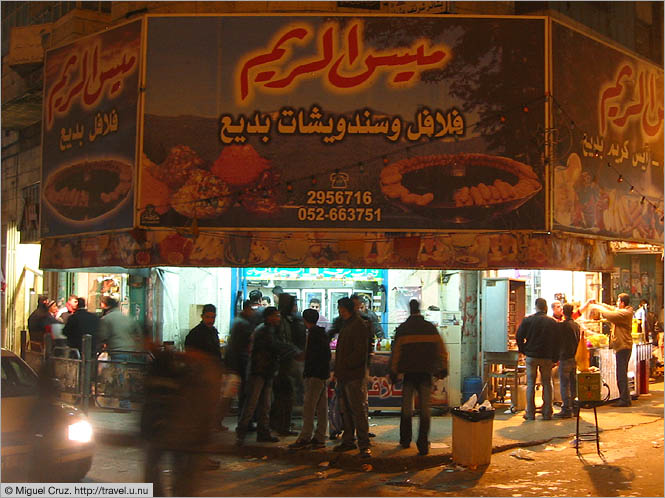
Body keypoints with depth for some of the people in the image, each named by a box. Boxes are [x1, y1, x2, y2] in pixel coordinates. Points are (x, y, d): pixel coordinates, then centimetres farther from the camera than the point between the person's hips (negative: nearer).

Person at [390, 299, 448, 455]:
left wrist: (393, 372, 5)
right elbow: (441, 349, 3)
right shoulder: (431, 327, 2)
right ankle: (423, 444, -4)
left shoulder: (402, 328, -1)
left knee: (406, 407, 13)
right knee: (425, 409, 1)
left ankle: (405, 440, 20)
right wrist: (443, 368, 12)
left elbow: (396, 351, -1)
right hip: (426, 373, 0)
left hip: (409, 373, 0)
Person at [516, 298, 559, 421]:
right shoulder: (552, 322, 0)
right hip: (547, 357, 1)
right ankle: (547, 413, 8)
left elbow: (519, 337, -1)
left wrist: (523, 351, 11)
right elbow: (556, 341, 3)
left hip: (531, 356, -1)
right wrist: (554, 357, 8)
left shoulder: (527, 320, -3)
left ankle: (530, 413, 2)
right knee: (547, 384, 9)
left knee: (530, 384, 4)